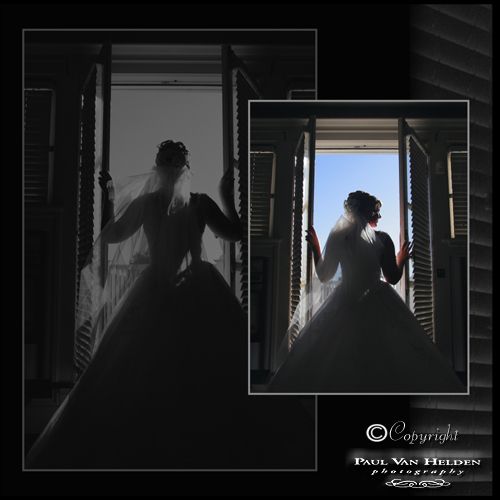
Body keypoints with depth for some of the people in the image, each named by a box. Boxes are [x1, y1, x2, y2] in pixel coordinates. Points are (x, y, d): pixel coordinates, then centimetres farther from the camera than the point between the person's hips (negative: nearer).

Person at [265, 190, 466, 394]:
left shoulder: (337, 237, -5)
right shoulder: (382, 239, -8)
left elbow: (324, 275, 2)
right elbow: (393, 278, -4)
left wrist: (315, 248, 14)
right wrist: (401, 260, 14)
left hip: (344, 309, 2)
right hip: (378, 307, -1)